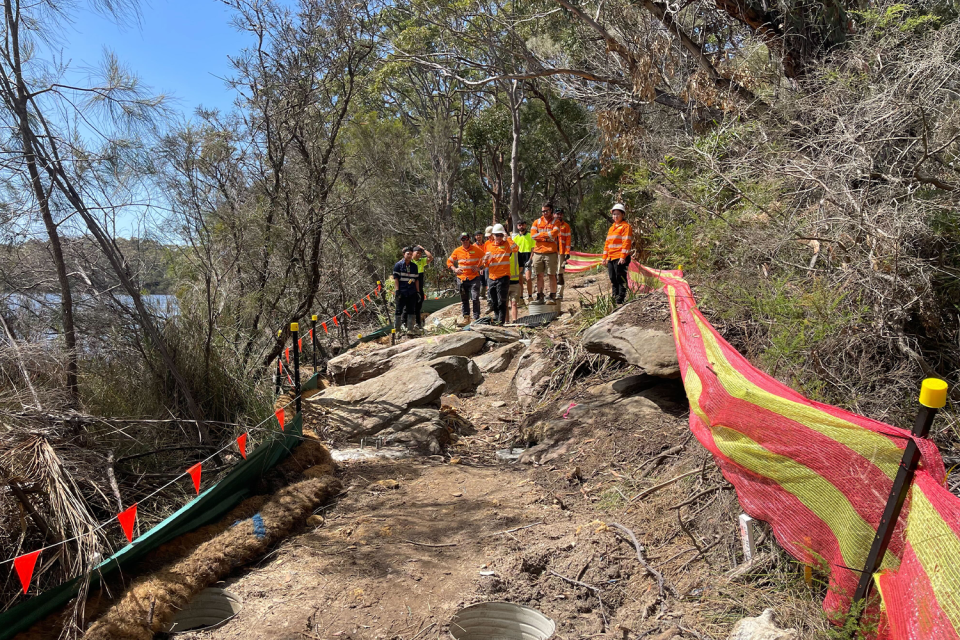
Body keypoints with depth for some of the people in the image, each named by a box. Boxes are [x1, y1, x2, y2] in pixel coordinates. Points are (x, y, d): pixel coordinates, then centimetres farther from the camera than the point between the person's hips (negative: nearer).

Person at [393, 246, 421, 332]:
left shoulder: (414, 266, 14)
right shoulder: (398, 265, 1)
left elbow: (417, 280, 16)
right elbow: (395, 279, -3)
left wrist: (418, 292, 11)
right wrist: (397, 291, -11)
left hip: (412, 293, 4)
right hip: (401, 293, -4)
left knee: (411, 311, 6)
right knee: (399, 311, -3)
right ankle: (397, 330, 1)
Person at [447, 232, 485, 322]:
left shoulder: (476, 249, 0)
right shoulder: (457, 251, 6)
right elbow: (449, 261, 15)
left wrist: (478, 267, -5)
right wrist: (454, 269, -1)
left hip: (474, 278, -3)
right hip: (462, 278, 3)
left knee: (475, 298, -8)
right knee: (464, 299, 8)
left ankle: (476, 318, -1)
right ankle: (466, 317, 18)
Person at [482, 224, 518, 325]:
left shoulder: (506, 244, 1)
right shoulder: (489, 246, 13)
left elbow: (515, 249, -22)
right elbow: (486, 264, 18)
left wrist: (507, 239, -23)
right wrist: (485, 260, -4)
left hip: (503, 277, -5)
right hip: (492, 278, 5)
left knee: (501, 301, -8)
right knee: (494, 301, 13)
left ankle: (501, 320, -5)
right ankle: (497, 318, 27)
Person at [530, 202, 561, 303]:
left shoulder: (555, 222, 4)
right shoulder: (537, 222, 13)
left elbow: (554, 234, -13)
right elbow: (533, 235, -1)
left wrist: (540, 234, -4)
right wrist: (547, 236, -6)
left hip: (551, 253, -3)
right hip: (538, 252, 3)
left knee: (552, 275, 0)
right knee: (539, 275, 6)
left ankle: (553, 296, 5)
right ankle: (539, 296, 13)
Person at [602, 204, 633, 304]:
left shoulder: (625, 226, -4)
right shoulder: (611, 227, 21)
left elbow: (626, 242, -12)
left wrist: (623, 257, -20)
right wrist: (605, 257, 17)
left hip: (620, 258, -8)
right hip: (611, 258, 8)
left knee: (620, 278, -7)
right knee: (613, 279, 10)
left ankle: (621, 299, -5)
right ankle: (615, 298, 18)